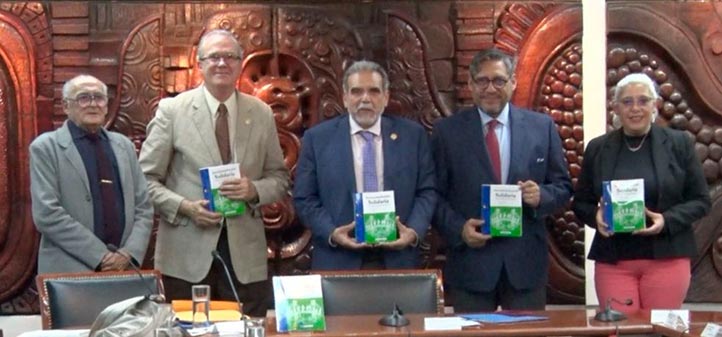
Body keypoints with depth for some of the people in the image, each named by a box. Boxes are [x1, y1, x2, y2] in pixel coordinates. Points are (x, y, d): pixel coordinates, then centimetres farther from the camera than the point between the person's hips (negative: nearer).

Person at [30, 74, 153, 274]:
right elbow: (47, 214, -12)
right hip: (69, 271, -4)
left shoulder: (124, 145, 11)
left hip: (123, 268, 4)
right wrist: (101, 257, -15)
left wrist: (129, 253, -8)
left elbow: (143, 209, 9)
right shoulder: (45, 148, -2)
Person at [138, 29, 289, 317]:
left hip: (246, 253, 2)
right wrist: (185, 206, -14)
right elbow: (147, 179, 1)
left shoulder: (261, 114, 8)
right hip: (187, 253, -2)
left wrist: (254, 190, -9)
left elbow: (279, 177, 12)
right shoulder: (171, 110, 0)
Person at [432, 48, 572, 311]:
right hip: (471, 262, -1)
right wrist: (459, 228, -14)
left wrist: (541, 196, -12)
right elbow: (435, 194, 2)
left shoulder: (542, 127, 5)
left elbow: (562, 186, 9)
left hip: (526, 261, 1)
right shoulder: (447, 131, 2)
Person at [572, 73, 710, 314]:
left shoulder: (679, 144, 3)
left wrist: (667, 220, -13)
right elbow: (581, 203, 13)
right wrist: (596, 215, -9)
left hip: (666, 258, -1)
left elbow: (700, 200, 5)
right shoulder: (597, 148, 7)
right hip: (613, 261, 1)